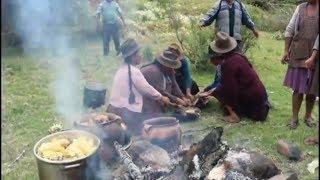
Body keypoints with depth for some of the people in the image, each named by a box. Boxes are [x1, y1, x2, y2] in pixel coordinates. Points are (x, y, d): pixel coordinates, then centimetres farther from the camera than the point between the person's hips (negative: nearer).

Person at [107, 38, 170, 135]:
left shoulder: (122, 68, 12)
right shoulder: (133, 71, -16)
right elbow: (147, 89, -9)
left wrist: (157, 97, 21)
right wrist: (162, 98, 9)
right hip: (127, 113, -9)